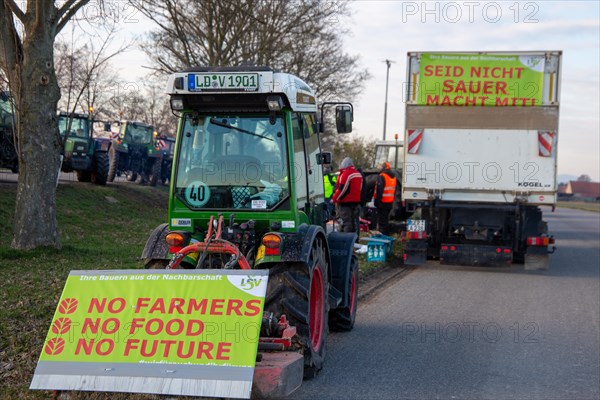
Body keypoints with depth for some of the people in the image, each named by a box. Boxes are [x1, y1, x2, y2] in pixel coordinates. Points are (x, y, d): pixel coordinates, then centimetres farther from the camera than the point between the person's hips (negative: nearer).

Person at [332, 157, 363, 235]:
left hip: (346, 202, -8)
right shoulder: (358, 174, 11)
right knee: (355, 221, 13)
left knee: (346, 222, -6)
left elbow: (341, 189, -18)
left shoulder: (345, 174, -17)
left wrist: (334, 199, -7)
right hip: (356, 201, 8)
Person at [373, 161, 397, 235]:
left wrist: (376, 201, -14)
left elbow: (379, 190, -18)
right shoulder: (393, 177, 13)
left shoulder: (382, 176, -14)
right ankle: (386, 234, 22)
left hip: (383, 202, -8)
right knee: (386, 219, 17)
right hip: (390, 202, 8)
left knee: (382, 220, -5)